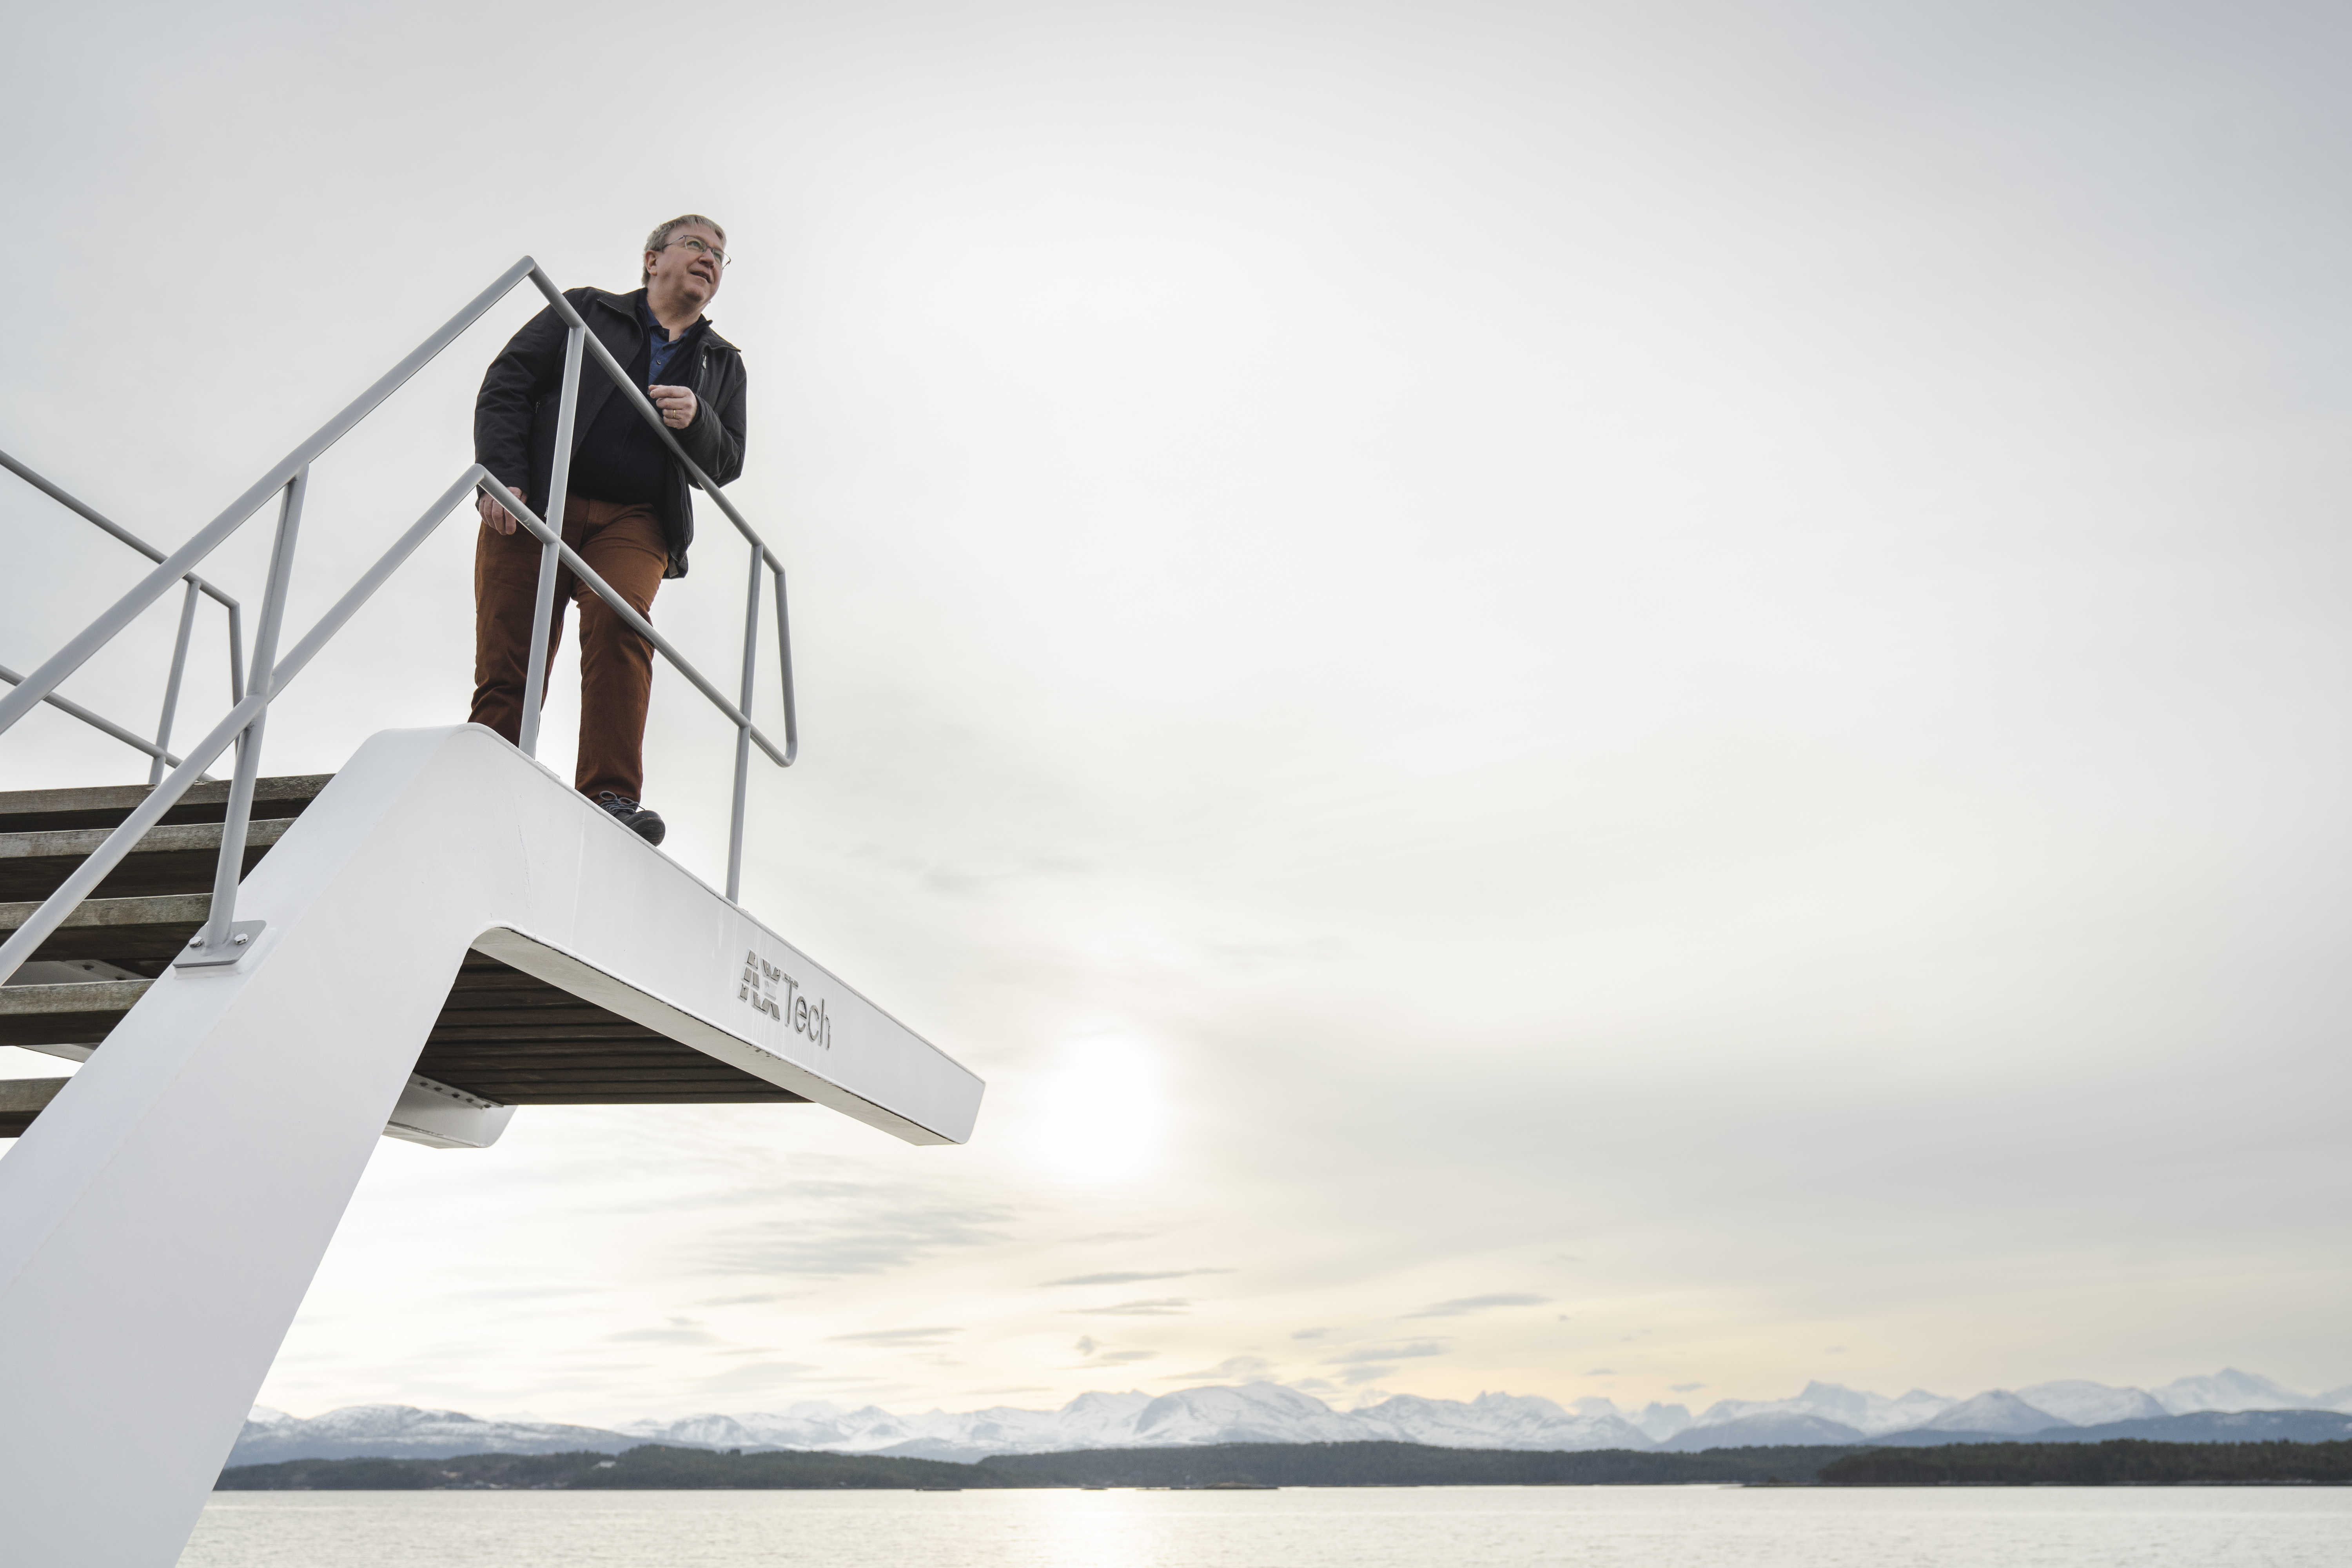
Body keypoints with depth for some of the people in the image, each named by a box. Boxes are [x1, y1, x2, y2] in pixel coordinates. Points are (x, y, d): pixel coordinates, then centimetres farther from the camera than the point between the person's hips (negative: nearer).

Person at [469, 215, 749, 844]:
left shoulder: (723, 364, 23)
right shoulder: (586, 310, 16)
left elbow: (726, 464, 15)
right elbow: (505, 386, 7)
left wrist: (697, 421, -8)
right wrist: (503, 479, -8)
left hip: (634, 522, 1)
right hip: (532, 507, 0)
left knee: (620, 621, -28)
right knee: (507, 667, -9)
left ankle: (611, 798, -31)